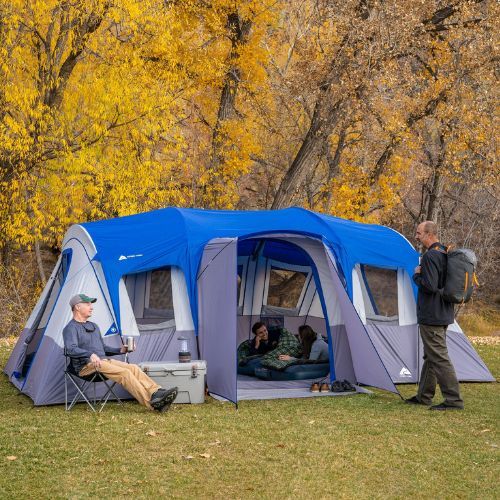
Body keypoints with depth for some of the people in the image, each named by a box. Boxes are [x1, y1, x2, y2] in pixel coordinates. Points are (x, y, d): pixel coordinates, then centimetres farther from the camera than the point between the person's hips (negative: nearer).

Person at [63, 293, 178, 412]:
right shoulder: (71, 328, -5)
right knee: (124, 373, -26)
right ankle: (151, 403, -33)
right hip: (87, 366, -8)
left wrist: (120, 350, 13)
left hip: (104, 361, 8)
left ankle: (157, 393, -29)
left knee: (133, 368, -16)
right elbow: (71, 349, -22)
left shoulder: (93, 326, 23)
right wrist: (90, 354, -37)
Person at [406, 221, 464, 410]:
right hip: (444, 314, 10)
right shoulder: (445, 253, 13)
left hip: (431, 316, -10)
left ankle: (454, 400, -5)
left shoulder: (430, 256, -18)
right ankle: (423, 396, 26)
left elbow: (429, 286, -25)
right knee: (430, 356, 16)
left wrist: (417, 275, -8)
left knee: (439, 357, -7)